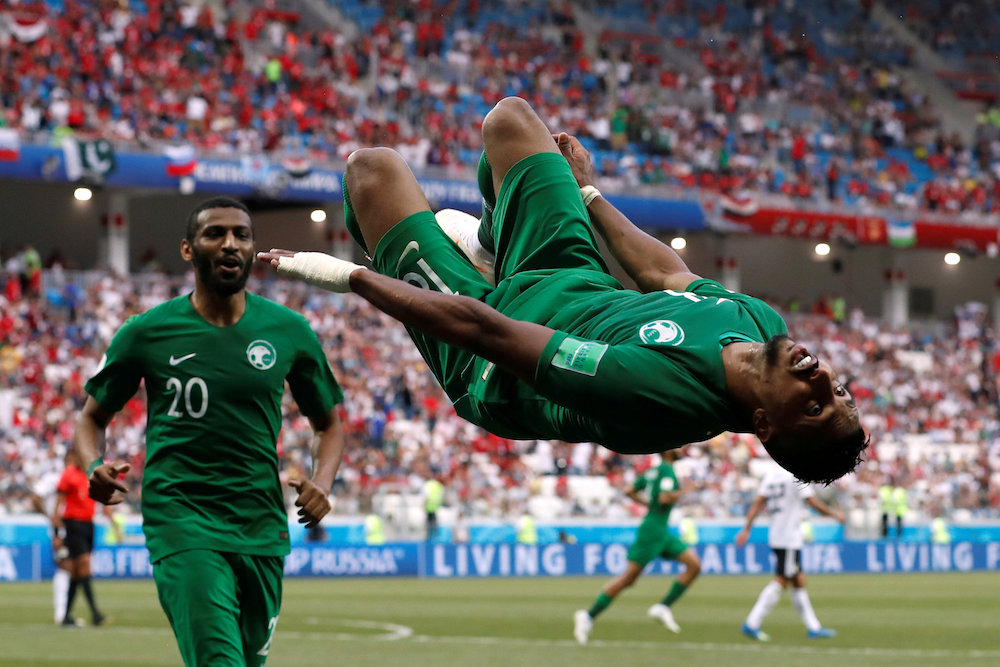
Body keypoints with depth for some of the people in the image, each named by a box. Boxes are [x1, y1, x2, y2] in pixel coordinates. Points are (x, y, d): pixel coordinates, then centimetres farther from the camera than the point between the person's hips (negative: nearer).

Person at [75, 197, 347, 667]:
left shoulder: (288, 332, 6)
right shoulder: (147, 333, 0)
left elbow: (328, 425, 17)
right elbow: (93, 418, 11)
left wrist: (322, 482, -3)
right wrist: (94, 466, -11)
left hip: (262, 525, 4)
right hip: (181, 518, -4)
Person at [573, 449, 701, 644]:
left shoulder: (653, 471, 14)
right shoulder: (667, 470, -12)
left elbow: (629, 491, 17)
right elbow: (664, 498, -25)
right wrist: (682, 491, -10)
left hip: (662, 533, 10)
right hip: (652, 531, -10)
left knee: (695, 564, 2)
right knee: (629, 577, -6)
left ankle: (663, 607, 2)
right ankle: (589, 615, -2)